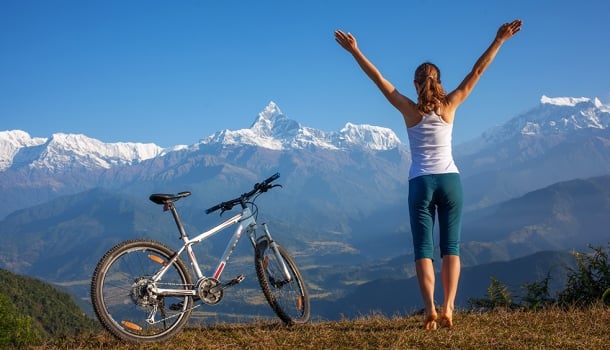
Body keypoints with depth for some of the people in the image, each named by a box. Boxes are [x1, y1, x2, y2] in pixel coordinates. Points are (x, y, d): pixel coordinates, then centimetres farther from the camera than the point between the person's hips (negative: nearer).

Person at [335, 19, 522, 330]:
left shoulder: (409, 109, -2)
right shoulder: (449, 106, 1)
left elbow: (378, 79, -2)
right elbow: (476, 72, 2)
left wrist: (354, 51, 0)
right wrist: (499, 41, 4)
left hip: (421, 183, -1)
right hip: (450, 180, 1)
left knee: (423, 249, 0)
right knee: (451, 247, 4)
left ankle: (430, 309, -15)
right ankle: (447, 308, -8)